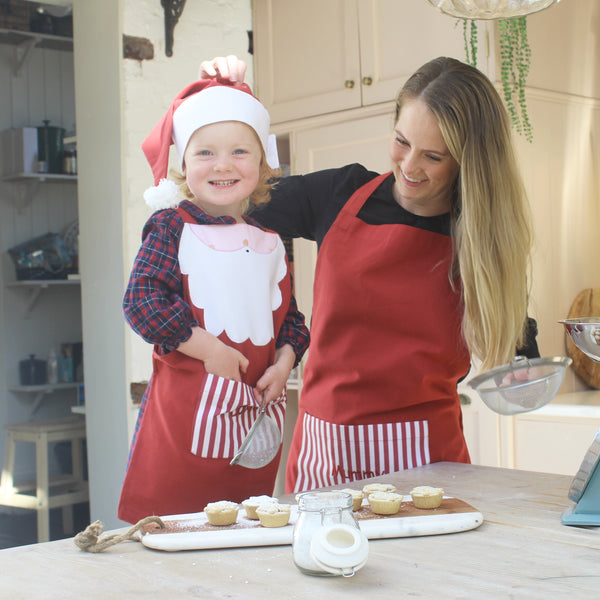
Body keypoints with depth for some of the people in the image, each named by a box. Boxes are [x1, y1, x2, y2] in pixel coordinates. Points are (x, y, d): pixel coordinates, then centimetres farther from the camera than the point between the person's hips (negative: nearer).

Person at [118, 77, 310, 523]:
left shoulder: (269, 238, 11)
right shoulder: (172, 227, -3)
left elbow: (289, 313, 17)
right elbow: (141, 299, -12)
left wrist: (285, 360, -2)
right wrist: (208, 349, -15)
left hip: (257, 405, 5)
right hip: (186, 403, -4)